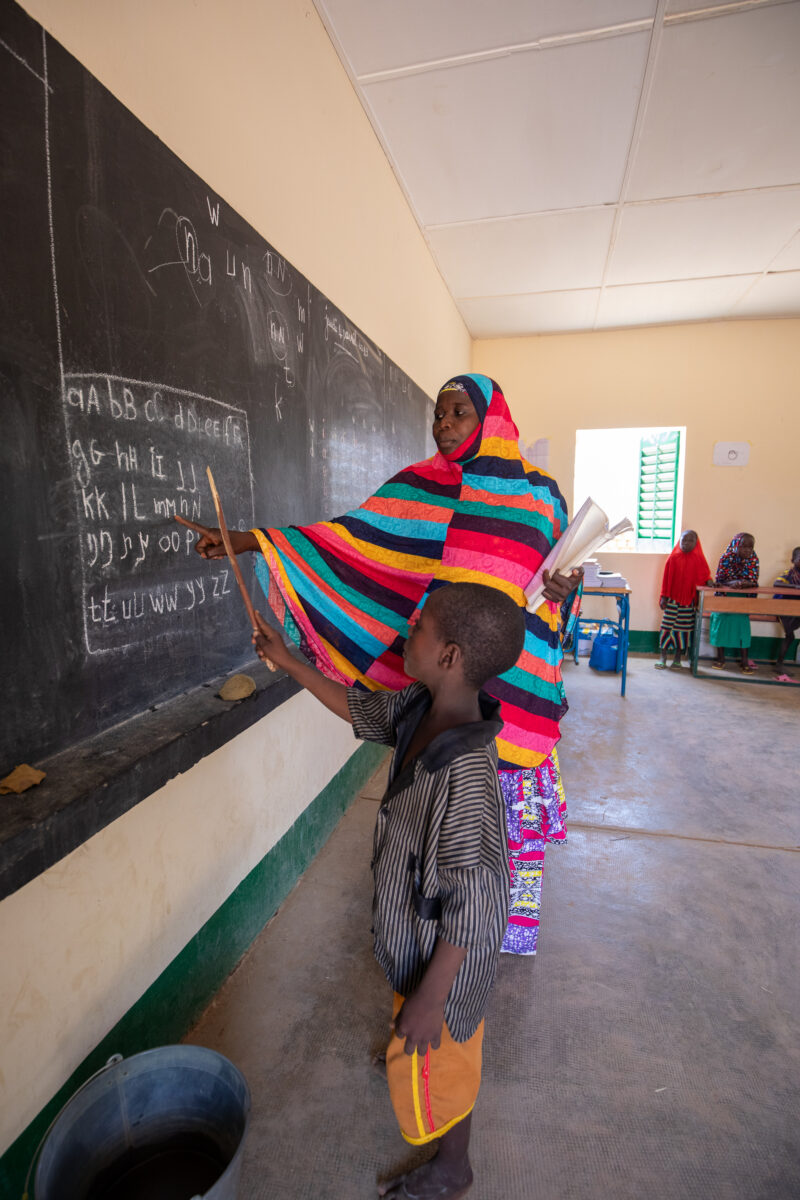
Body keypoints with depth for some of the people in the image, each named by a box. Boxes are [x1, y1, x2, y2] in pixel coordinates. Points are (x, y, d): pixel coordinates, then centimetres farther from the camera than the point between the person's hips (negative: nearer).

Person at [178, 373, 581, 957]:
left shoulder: (538, 489, 5)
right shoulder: (422, 486, 2)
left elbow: (563, 570, 13)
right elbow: (351, 534, -6)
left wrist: (566, 587, -12)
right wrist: (248, 540, -14)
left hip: (516, 680, 1)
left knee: (515, 794, 11)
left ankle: (517, 919, 37)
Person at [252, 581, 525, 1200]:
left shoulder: (467, 770, -41)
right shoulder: (421, 709, -15)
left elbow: (469, 904, -31)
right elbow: (362, 709, 4)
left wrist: (429, 997, -20)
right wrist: (290, 662, 6)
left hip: (445, 950, -7)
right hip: (418, 925, 7)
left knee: (435, 1059, 23)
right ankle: (410, 1053, 70)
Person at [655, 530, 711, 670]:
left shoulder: (698, 559, 1)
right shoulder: (674, 558, -2)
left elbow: (703, 575, 10)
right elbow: (667, 578, 0)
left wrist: (708, 581, -13)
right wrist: (664, 597, -1)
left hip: (689, 599, 1)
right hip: (673, 598, -1)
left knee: (683, 628, 7)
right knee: (667, 626, 2)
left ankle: (677, 658, 18)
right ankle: (663, 657, 10)